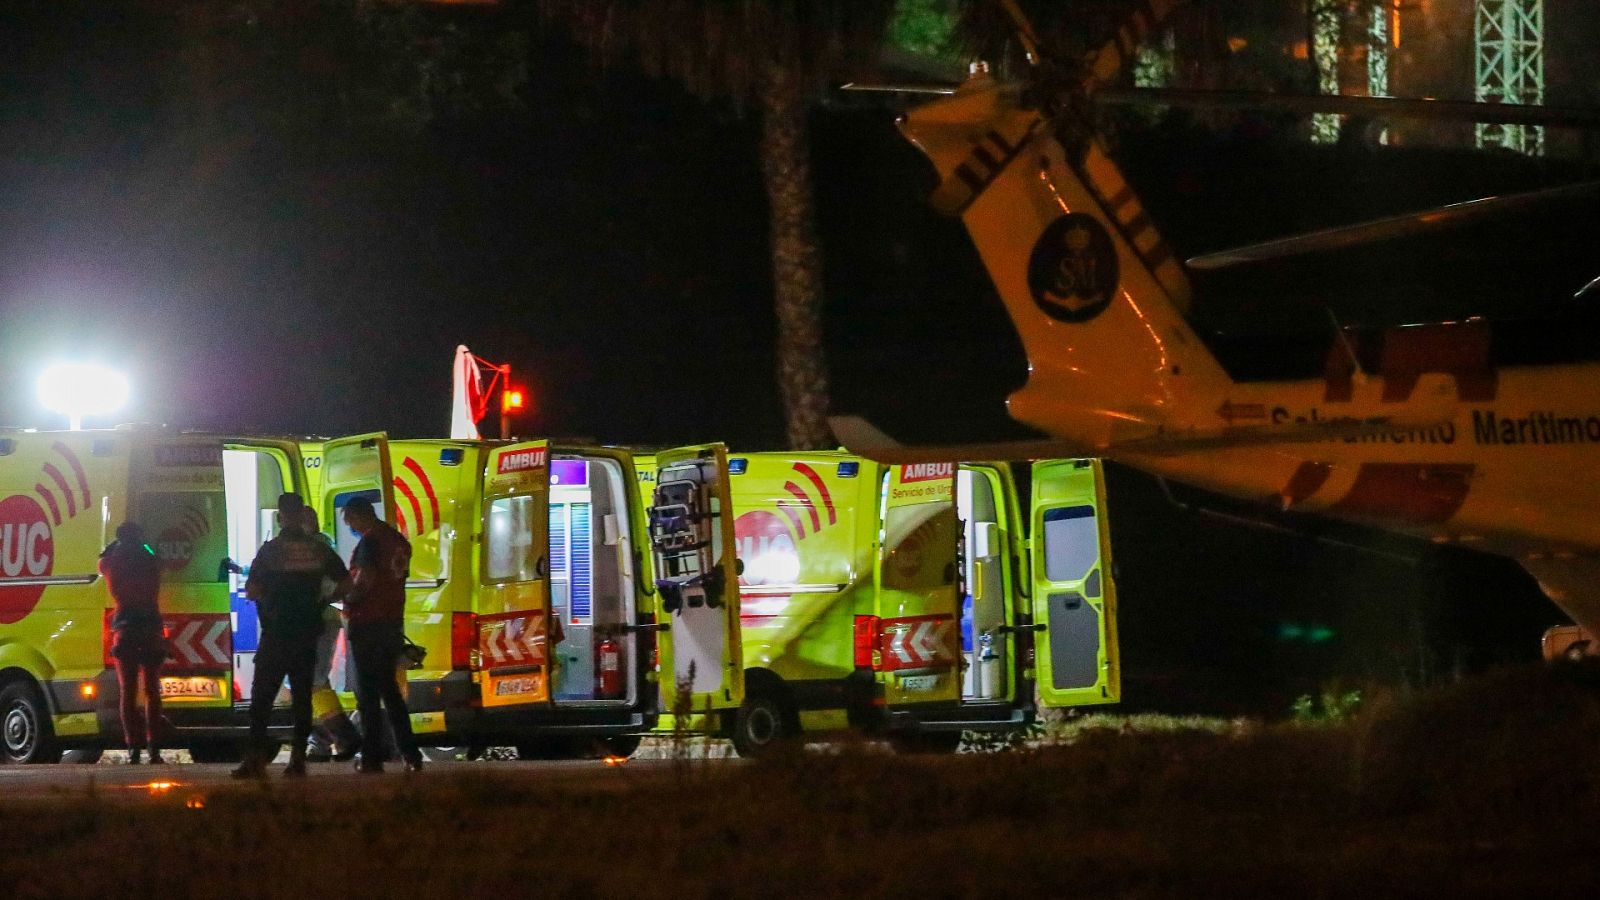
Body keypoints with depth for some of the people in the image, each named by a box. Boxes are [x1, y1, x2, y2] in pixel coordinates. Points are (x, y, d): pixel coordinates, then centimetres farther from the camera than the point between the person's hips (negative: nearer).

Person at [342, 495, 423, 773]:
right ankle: (410, 754, 10)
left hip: (368, 623, -8)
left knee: (367, 692, -2)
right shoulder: (399, 541, 13)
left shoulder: (370, 540, -14)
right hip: (393, 622, 8)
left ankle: (372, 756, -2)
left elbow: (365, 579, -23)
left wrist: (349, 602, -6)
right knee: (389, 688, 15)